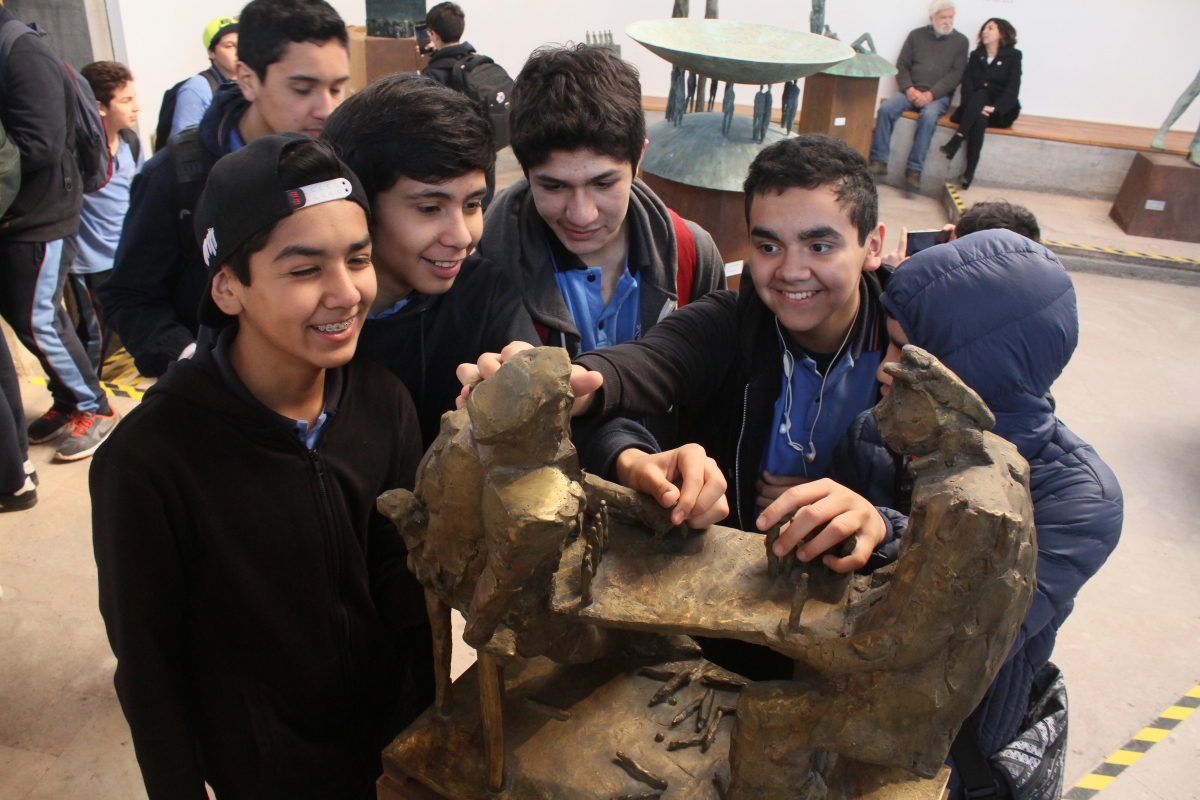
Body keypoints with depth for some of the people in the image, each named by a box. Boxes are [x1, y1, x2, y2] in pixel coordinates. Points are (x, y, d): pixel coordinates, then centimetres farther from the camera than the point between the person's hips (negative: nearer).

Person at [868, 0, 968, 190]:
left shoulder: (960, 41, 8)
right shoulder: (916, 35, 13)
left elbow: (955, 74, -2)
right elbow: (902, 65, 8)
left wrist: (931, 94, -16)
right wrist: (909, 89, -10)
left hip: (939, 96, -2)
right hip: (911, 91, 2)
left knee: (929, 116, -34)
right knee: (886, 109, -26)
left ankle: (914, 169, -32)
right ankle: (879, 161, -24)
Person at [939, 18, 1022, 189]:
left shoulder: (1013, 57, 5)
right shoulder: (976, 56, 15)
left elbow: (1012, 90, -7)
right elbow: (967, 85, 1)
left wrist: (994, 108, -25)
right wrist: (976, 107, -20)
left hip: (1000, 113, -2)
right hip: (975, 108, 2)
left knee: (980, 95, -33)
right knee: (979, 118, -35)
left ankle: (956, 142, -46)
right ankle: (969, 171, -46)